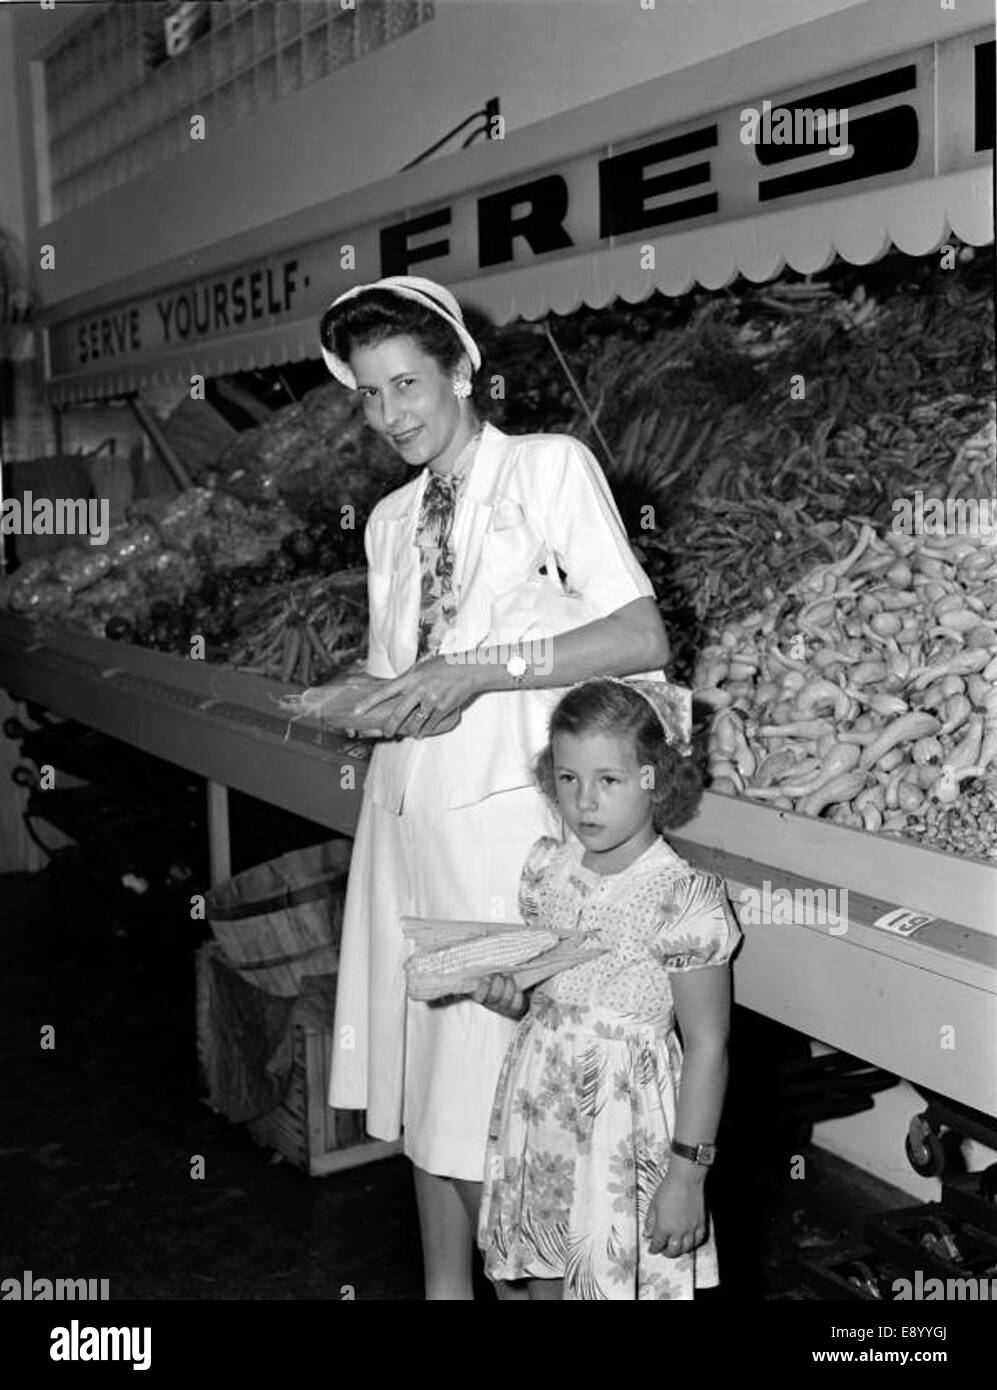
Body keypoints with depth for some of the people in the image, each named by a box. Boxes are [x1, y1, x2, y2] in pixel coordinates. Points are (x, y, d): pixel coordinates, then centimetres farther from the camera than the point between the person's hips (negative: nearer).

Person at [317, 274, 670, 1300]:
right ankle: (443, 1284, 28)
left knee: (493, 1091, -2)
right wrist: (344, 704, -4)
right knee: (422, 1079, 12)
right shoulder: (389, 520, 16)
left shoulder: (551, 467, -2)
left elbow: (642, 638, -10)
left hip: (502, 819, -6)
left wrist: (479, 670, -17)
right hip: (403, 813, 6)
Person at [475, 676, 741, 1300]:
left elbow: (706, 1048, -15)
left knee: (621, 1278, 4)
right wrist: (508, 993, -10)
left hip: (626, 1122, -6)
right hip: (541, 1103, 6)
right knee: (543, 1276, 18)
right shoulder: (547, 868, 0)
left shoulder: (682, 899, -19)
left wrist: (687, 1174, -14)